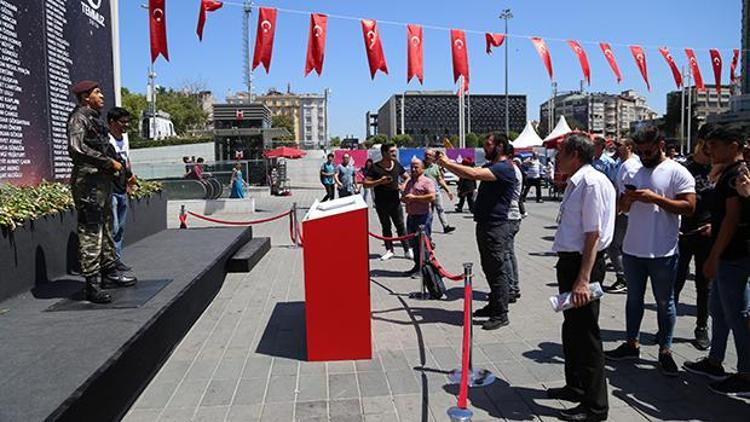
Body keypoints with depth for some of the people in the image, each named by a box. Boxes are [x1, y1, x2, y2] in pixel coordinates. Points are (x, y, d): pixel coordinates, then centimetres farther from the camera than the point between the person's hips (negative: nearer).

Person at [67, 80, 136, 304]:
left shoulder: (94, 118, 20)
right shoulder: (79, 118, -9)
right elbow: (77, 148, -22)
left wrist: (115, 163, 11)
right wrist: (109, 162, -18)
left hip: (102, 179, 10)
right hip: (87, 179, -10)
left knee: (106, 228, 17)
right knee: (90, 233, -9)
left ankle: (109, 272, 28)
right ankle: (92, 284, -6)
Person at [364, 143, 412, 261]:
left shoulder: (397, 165, 3)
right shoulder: (375, 167, -9)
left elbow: (407, 177, 15)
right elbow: (365, 184, -11)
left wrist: (404, 185, -6)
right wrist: (380, 181, -23)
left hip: (395, 201, 2)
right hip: (381, 203, -2)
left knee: (400, 226, 4)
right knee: (386, 226, 10)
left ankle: (407, 250, 11)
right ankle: (389, 250, 20)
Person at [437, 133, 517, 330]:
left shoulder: (504, 168, -16)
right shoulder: (491, 166, 16)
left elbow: (474, 174, -28)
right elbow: (467, 174, 12)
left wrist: (448, 163, -21)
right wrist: (446, 164, -1)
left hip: (497, 227, -10)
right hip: (485, 224, 10)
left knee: (497, 269, -4)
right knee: (489, 268, 18)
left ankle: (500, 315, 4)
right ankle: (494, 305, 32)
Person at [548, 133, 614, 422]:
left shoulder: (592, 183, -18)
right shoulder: (576, 182, 14)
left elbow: (593, 235, -23)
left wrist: (583, 279, -26)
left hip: (584, 263, -11)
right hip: (570, 260, 11)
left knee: (586, 333, -2)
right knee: (571, 328, 21)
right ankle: (575, 387, 38)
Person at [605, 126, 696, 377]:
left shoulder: (677, 172, -7)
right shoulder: (634, 173, 10)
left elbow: (689, 207, -15)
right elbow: (622, 208, 14)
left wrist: (655, 198, -22)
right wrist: (628, 198, -8)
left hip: (662, 252, -5)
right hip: (632, 249, 6)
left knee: (664, 303, 8)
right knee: (634, 298, 15)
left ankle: (665, 351, 19)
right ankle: (632, 344, 27)